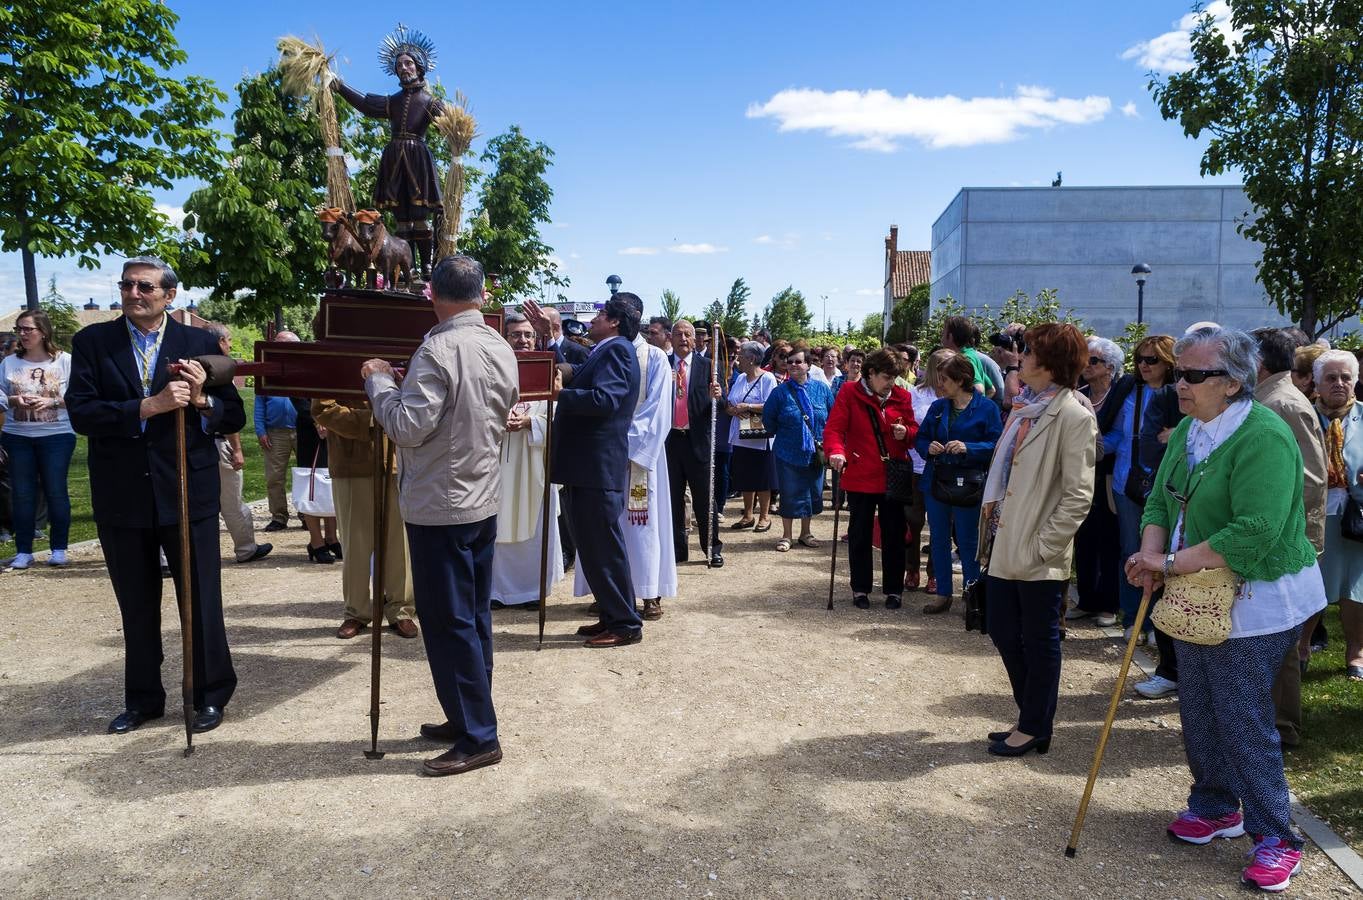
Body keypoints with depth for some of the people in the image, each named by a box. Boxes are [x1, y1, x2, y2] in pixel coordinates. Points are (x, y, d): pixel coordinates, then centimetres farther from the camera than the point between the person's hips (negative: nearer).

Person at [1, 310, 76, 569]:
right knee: (22, 494, 5)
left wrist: (52, 402, -19)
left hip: (56, 435, -3)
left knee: (56, 491, 0)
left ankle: (59, 549, 11)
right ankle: (23, 551, 14)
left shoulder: (65, 361, -3)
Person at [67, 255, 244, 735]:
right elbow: (81, 413, -10)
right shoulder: (92, 342, 2)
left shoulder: (200, 343, 0)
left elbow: (234, 417, 1)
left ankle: (211, 695, 23)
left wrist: (202, 400, -20)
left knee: (202, 600, 6)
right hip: (121, 496, 2)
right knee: (136, 606, 15)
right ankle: (143, 698, 31)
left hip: (188, 492, -1)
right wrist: (148, 407, -23)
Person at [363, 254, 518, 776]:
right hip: (484, 501, 8)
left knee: (449, 623, 0)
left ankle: (478, 738, 6)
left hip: (439, 506, -8)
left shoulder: (439, 349, -19)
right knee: (474, 619, 16)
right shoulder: (501, 349, 6)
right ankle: (470, 718, 27)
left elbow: (408, 427, -20)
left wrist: (378, 380, -6)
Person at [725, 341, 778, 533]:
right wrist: (732, 409, -7)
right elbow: (729, 403, 15)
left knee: (762, 479, 2)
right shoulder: (740, 378, 14)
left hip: (760, 437, -7)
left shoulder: (767, 378, -7)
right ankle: (748, 515, 21)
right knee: (745, 478, 11)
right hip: (740, 437, 7)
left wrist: (747, 407, -19)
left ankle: (764, 516, 13)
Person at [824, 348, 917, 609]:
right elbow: (833, 428, -13)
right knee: (860, 535, 8)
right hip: (860, 477, -2)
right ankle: (860, 589, 21)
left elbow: (914, 432, 11)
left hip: (893, 477, 3)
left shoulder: (901, 396, 5)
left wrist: (905, 432, -13)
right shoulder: (849, 392, -5)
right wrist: (836, 452, -33)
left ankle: (894, 590, 19)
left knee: (894, 536, 8)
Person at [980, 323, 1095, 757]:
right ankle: (1030, 716, 34)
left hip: (1038, 555, -8)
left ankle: (1035, 729, 24)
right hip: (1005, 544, 8)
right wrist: (991, 507, 8)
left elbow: (1078, 496, -17)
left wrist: (1043, 546, -17)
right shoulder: (1024, 407, 11)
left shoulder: (1073, 416, -14)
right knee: (1003, 632, 16)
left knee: (1039, 641, 8)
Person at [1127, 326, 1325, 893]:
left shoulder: (1264, 438, -22)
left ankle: (1275, 838, 17)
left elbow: (1254, 534, -29)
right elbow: (1160, 502, 7)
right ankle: (1216, 807, 37)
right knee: (1197, 711, 17)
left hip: (1255, 602, -8)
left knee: (1243, 720, -1)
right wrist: (1151, 555, -12)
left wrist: (1170, 564, -23)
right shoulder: (1187, 431, 4)